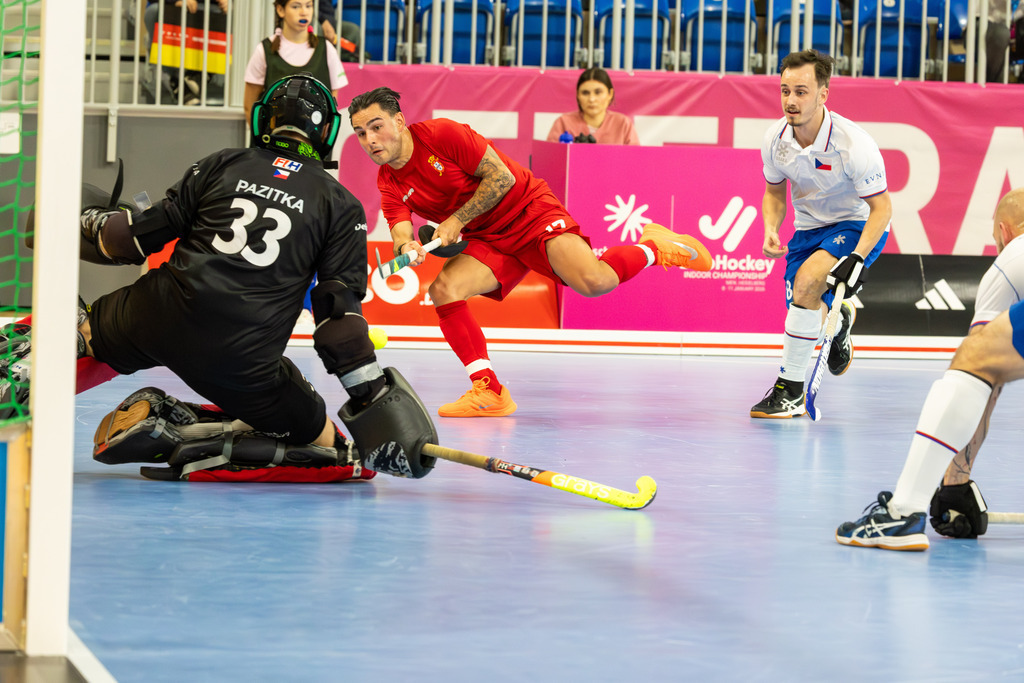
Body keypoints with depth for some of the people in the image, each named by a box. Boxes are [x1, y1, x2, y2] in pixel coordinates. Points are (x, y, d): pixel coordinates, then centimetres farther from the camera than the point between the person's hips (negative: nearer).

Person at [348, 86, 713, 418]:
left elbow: (502, 177, -16)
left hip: (528, 210, -6)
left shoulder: (441, 134, -17)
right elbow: (400, 234, -11)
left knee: (593, 282, -28)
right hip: (488, 239, 6)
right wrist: (406, 249, -36)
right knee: (444, 288, -21)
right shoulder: (389, 185, -1)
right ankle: (490, 392, -13)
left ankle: (653, 247, 3)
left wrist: (457, 220, -20)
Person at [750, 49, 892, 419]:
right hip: (809, 227, 5)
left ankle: (791, 388, -21)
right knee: (809, 316, -4)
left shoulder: (853, 144, -28)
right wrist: (771, 230, -13)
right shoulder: (775, 139, -12)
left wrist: (857, 258, -33)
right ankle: (839, 318, 36)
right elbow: (775, 191, 7)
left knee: (806, 282, -31)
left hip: (858, 226, -5)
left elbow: (881, 206, -20)